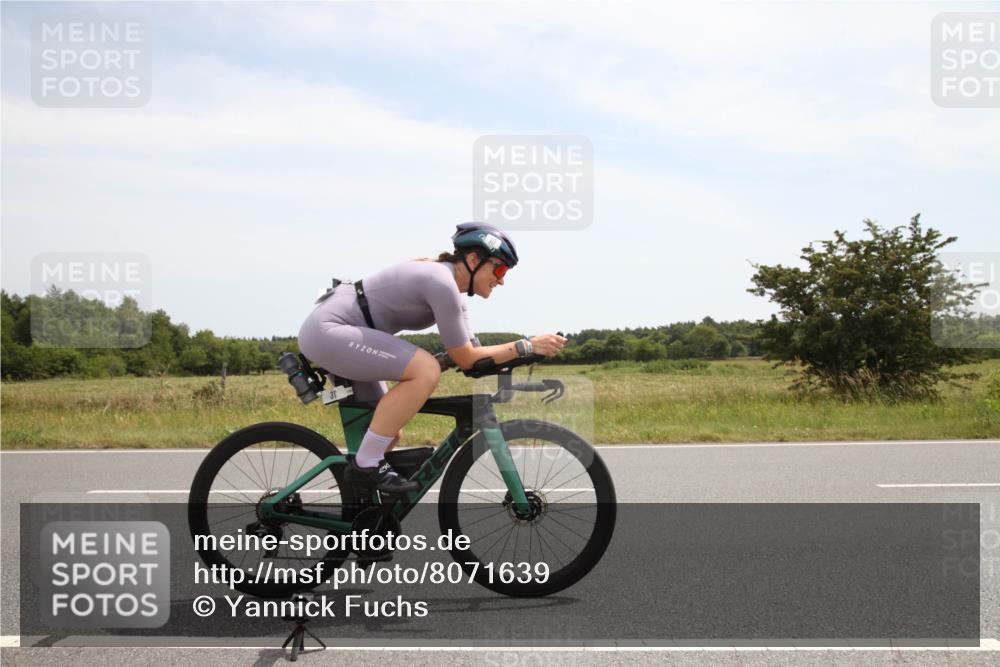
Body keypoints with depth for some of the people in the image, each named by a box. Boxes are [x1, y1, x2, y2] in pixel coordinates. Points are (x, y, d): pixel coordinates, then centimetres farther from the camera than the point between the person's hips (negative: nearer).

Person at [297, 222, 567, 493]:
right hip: (327, 330, -11)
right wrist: (528, 346, -14)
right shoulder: (441, 282, -19)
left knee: (390, 434, 11)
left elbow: (469, 352, 11)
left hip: (328, 331, 11)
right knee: (426, 370, -24)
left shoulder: (449, 286, 11)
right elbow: (466, 359, -16)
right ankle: (366, 465, -17)